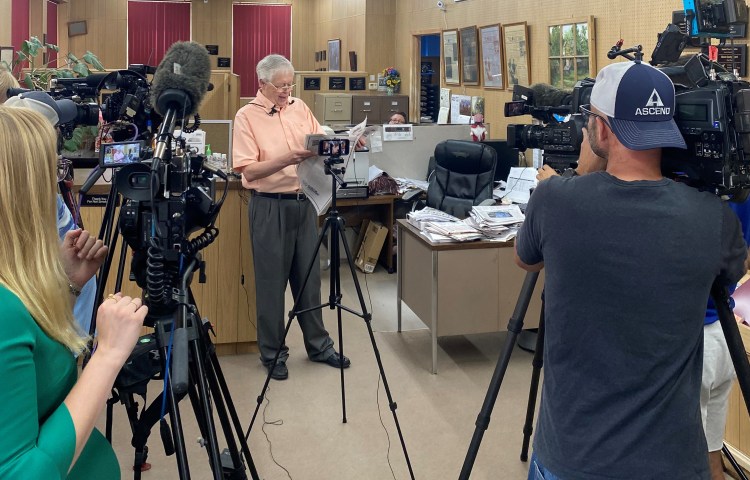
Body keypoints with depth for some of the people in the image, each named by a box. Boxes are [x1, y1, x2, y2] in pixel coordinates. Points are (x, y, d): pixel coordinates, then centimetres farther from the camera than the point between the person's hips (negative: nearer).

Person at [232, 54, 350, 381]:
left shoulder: (300, 108, 9)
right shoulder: (247, 116, -6)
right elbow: (248, 170, -13)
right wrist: (287, 159, -24)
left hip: (303, 203, 5)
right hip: (270, 206, -5)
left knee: (309, 277, 13)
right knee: (271, 282, 5)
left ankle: (318, 345, 26)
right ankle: (272, 353, 18)